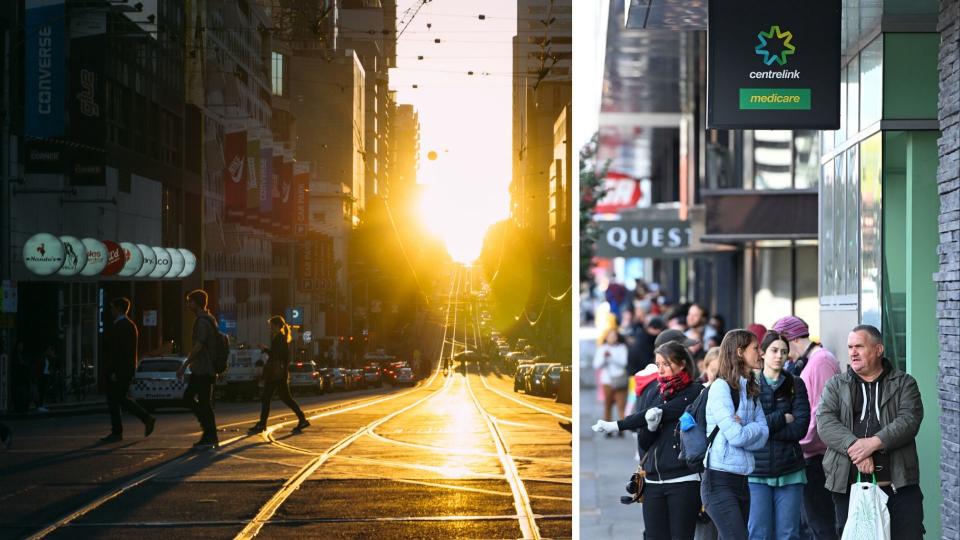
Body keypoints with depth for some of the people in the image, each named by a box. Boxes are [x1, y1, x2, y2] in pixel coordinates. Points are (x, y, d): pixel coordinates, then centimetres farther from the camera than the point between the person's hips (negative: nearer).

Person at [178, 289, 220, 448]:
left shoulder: (202, 322, -17)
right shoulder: (208, 319, 16)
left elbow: (198, 346, -24)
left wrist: (184, 366, -22)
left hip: (203, 370, -10)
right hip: (200, 369, 10)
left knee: (204, 402, -4)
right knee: (188, 397, 14)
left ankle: (210, 438, 2)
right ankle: (209, 434, 16)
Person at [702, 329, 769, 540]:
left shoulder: (751, 390, 14)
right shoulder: (721, 387, -9)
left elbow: (762, 437, 4)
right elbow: (736, 436, -17)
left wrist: (743, 428, -11)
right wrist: (754, 429, 0)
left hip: (742, 479, 8)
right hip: (720, 480, -8)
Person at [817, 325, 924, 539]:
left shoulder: (904, 383, 9)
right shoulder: (835, 386, 14)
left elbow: (910, 419, -6)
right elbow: (825, 421, -2)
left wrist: (874, 443, -20)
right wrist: (854, 446, -19)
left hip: (899, 484, -2)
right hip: (848, 484, 2)